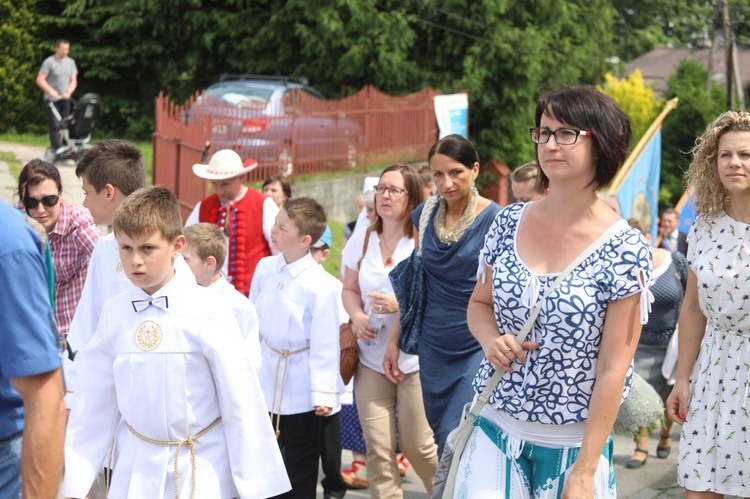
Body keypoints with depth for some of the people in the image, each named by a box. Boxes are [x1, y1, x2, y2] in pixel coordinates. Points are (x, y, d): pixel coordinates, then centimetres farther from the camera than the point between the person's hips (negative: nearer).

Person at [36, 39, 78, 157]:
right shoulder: (49, 62, -7)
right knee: (55, 126, -13)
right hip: (51, 99, -5)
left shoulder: (71, 62, 10)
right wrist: (51, 91, -24)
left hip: (65, 99, 5)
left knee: (65, 126, 5)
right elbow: (40, 80, -11)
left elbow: (73, 81, 11)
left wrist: (68, 92, -8)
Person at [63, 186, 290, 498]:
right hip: (136, 469, 3)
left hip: (202, 471, -3)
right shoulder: (114, 312, -3)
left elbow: (240, 401, -11)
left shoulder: (205, 311, -14)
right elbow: (95, 402, 4)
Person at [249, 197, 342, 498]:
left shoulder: (320, 286, -22)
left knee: (300, 462, 10)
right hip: (267, 376, 5)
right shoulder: (265, 268, -4)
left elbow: (325, 344, -19)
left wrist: (323, 394, -19)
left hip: (299, 385, -5)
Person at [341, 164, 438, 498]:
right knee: (377, 448, 1)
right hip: (372, 359, 4)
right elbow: (349, 289, 14)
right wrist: (356, 315, -6)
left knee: (418, 445, 3)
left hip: (415, 358, -4)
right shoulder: (362, 240, 5)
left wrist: (401, 304, -22)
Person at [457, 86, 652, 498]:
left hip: (573, 443, -3)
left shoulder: (624, 250, -12)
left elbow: (613, 369, -13)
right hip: (496, 430, 3)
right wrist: (492, 340, -9)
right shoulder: (508, 223, 0)